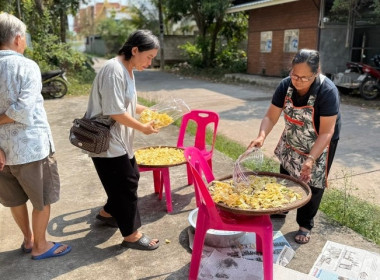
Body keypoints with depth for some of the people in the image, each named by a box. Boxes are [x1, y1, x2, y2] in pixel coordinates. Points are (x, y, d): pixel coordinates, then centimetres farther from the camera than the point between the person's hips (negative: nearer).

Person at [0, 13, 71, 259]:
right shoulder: (27, 66, -13)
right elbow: (24, 109, -25)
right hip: (31, 146, -6)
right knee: (42, 200, 13)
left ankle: (28, 239, 40)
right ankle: (40, 246, 27)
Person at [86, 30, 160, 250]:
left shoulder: (127, 70, 9)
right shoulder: (114, 70, -22)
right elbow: (115, 111, -25)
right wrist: (143, 127, -15)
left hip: (120, 139, 10)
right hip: (107, 141, -10)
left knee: (131, 177, 20)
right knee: (126, 183, -1)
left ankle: (108, 213, 41)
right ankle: (131, 235, 15)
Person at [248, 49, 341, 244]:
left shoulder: (327, 91, -33)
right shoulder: (285, 85, -21)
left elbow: (326, 133, -31)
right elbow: (271, 117, -17)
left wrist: (310, 159, -40)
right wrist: (261, 137, -36)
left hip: (319, 145, -4)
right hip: (291, 142, 4)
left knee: (311, 184, 6)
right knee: (285, 177, 20)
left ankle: (305, 225, 27)